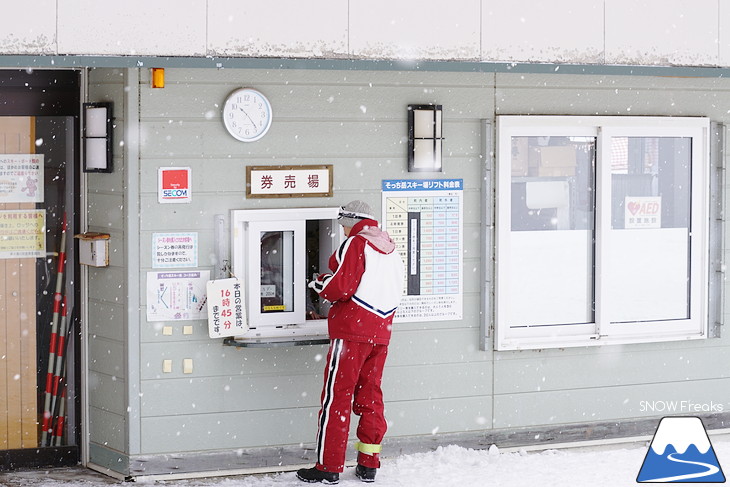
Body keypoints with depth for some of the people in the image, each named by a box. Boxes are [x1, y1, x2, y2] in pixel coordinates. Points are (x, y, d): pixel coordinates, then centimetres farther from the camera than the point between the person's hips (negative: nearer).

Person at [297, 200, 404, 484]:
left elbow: (341, 288, -17)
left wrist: (319, 283, 4)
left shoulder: (355, 244, -8)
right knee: (370, 397, 12)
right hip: (380, 333, 8)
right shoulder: (391, 249, 15)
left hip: (352, 330, -7)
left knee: (336, 397, -3)